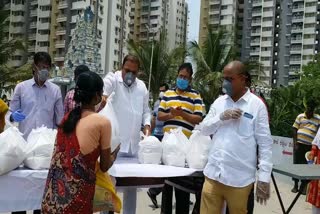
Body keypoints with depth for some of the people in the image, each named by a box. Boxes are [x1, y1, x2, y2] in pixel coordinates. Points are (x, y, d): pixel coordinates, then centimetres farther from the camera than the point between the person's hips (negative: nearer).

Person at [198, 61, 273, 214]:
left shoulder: (257, 105, -4)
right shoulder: (219, 102, 10)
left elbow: (265, 143, -4)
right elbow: (203, 129, 10)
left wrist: (264, 177, -8)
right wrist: (221, 117, -8)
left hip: (239, 178, -4)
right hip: (213, 174, 4)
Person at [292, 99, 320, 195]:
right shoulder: (300, 117, 7)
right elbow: (295, 130, 5)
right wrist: (295, 143, -3)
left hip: (310, 147, -1)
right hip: (299, 144, 1)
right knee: (296, 164, 5)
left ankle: (304, 185, 17)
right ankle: (295, 185, 17)